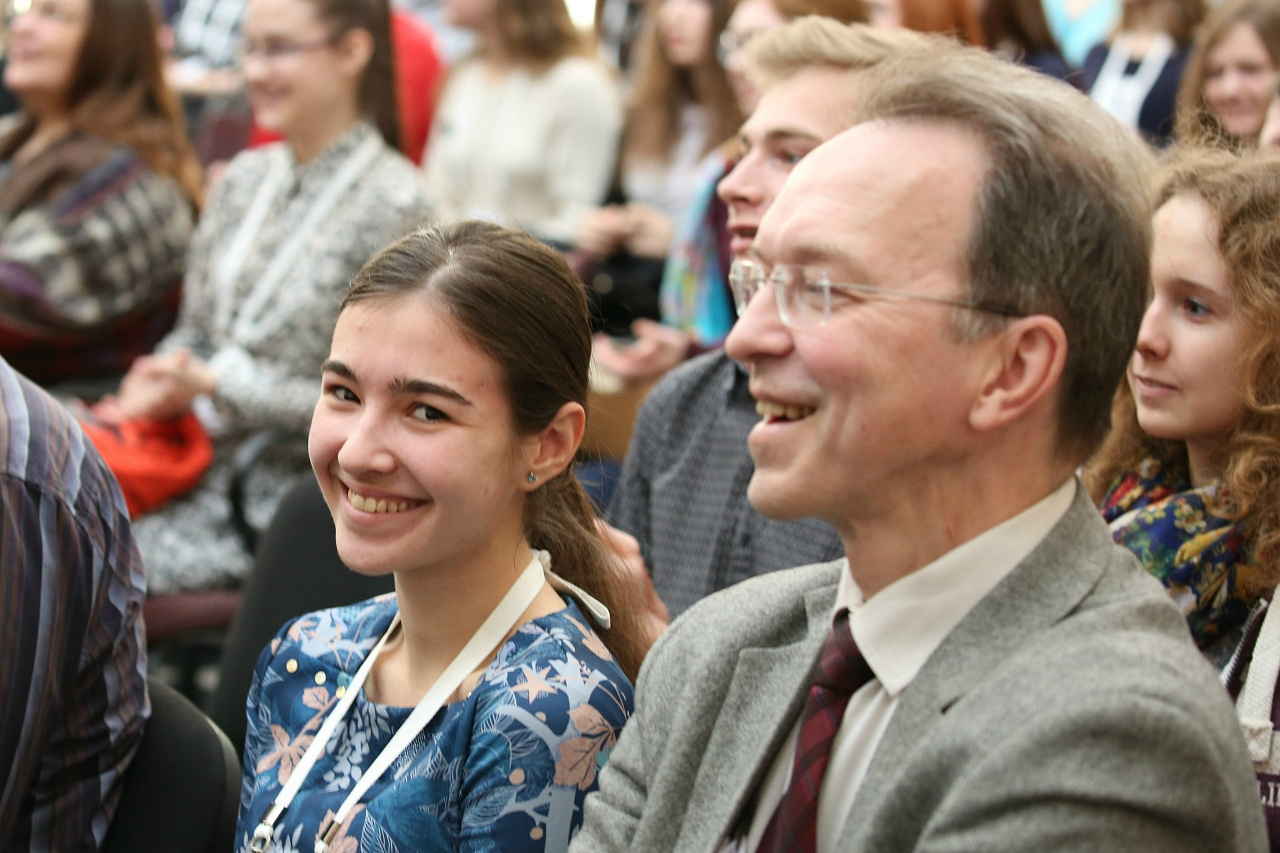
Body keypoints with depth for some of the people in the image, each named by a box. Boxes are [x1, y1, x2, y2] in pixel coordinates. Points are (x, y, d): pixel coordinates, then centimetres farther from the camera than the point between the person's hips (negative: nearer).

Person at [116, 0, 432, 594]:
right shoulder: (245, 178, 11)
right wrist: (162, 382, -6)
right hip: (200, 460, 6)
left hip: (288, 493, -6)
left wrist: (216, 386, -15)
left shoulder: (393, 204, -10)